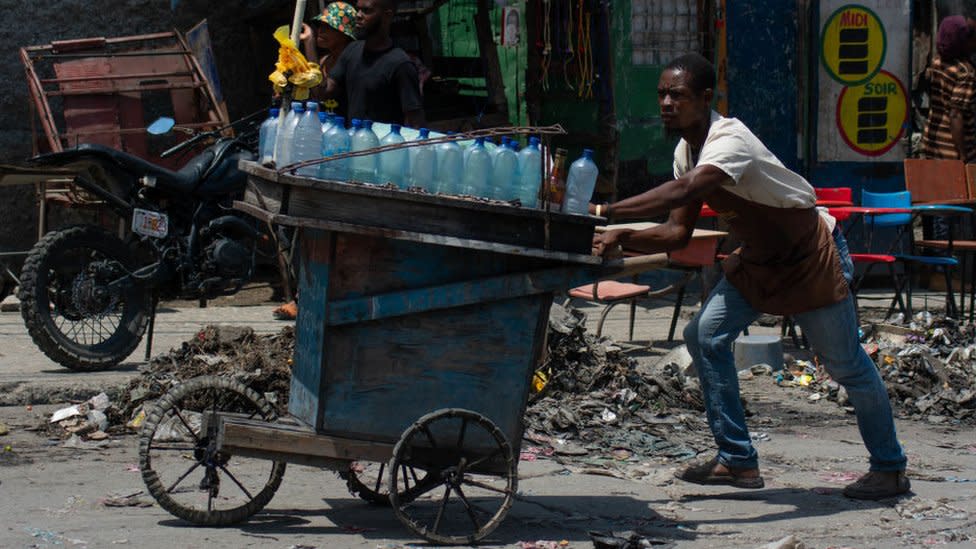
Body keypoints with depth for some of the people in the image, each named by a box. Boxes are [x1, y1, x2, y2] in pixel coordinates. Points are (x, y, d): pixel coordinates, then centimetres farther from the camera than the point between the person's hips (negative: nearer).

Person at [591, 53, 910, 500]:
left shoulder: (730, 141, -31)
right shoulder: (686, 151, -3)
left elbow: (684, 191, -49)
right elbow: (678, 232, -2)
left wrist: (605, 212, -52)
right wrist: (623, 240, -20)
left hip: (810, 258, -8)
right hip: (757, 260, 8)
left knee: (846, 365, 2)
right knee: (705, 336, -6)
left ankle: (890, 467, 20)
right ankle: (737, 460, 2)